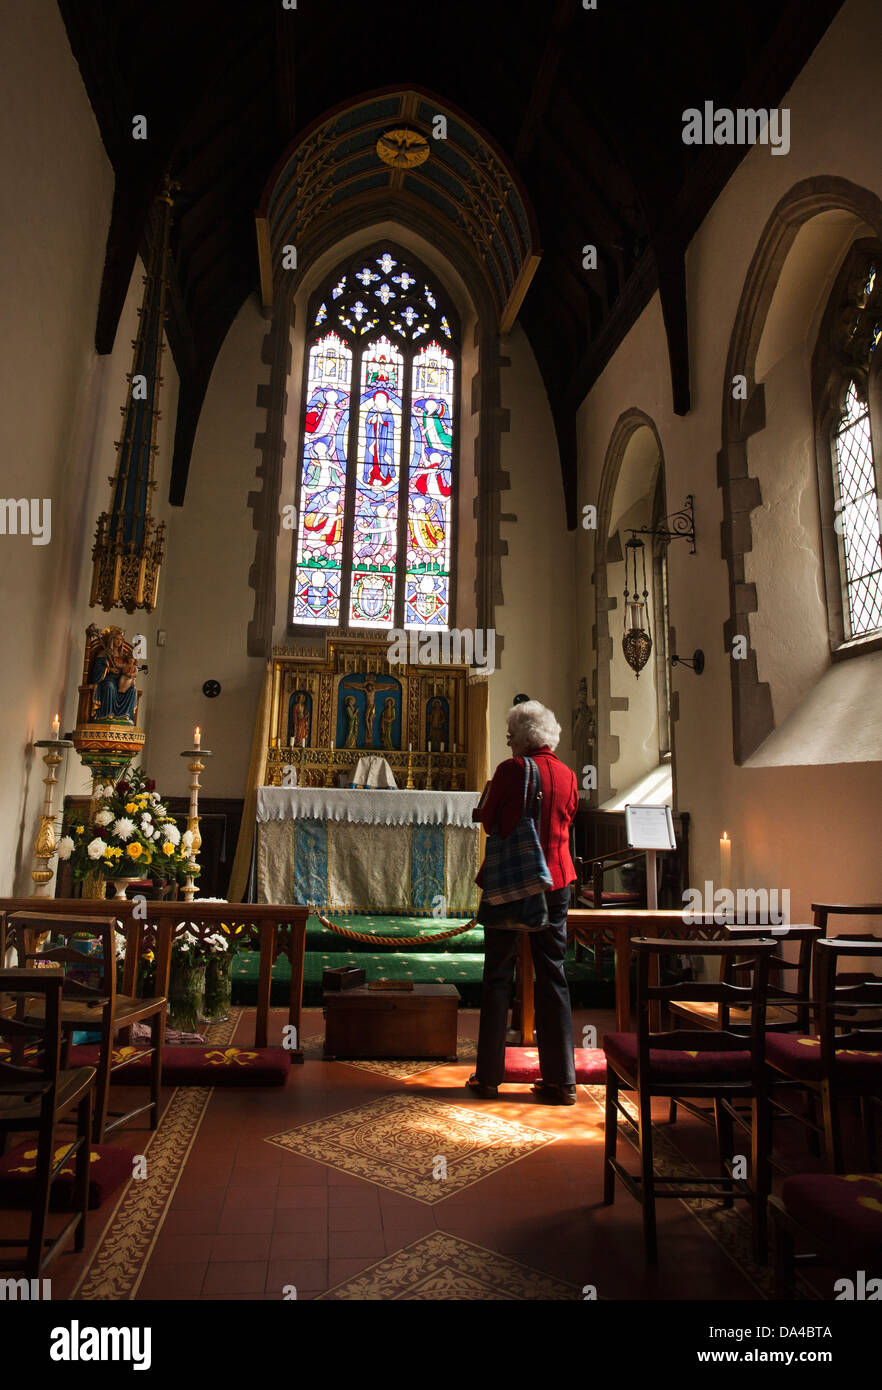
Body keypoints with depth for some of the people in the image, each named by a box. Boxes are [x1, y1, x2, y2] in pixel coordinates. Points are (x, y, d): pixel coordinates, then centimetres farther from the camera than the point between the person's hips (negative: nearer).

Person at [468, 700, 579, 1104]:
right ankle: (561, 1080, 13)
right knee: (552, 976, 9)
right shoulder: (567, 775, 3)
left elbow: (488, 821, -5)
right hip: (555, 880, 4)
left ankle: (488, 1076, 14)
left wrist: (486, 810, 15)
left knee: (498, 977, 7)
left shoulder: (510, 770, -11)